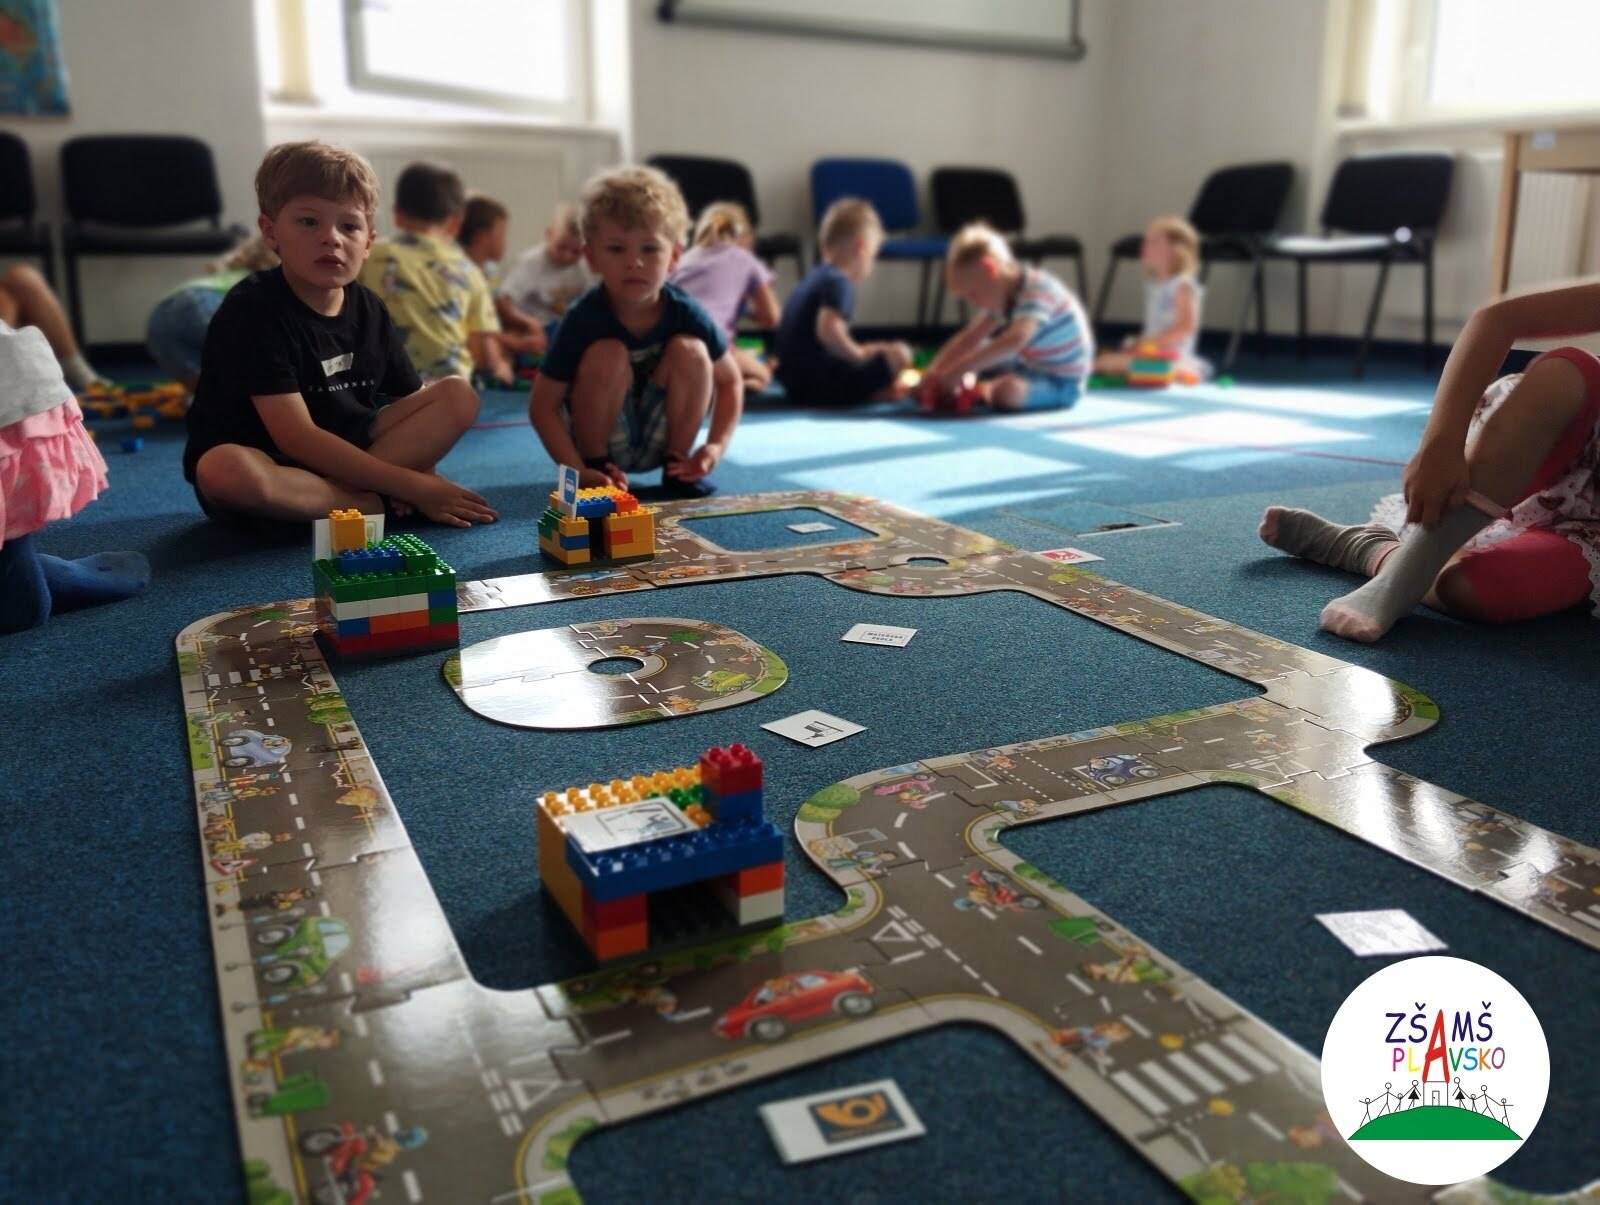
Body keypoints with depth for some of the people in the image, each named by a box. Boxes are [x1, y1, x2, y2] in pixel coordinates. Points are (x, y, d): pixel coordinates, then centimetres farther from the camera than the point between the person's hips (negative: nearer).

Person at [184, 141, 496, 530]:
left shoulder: (368, 310, 1)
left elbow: (415, 401, 5)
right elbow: (296, 438, -25)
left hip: (343, 452, 6)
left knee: (459, 395, -6)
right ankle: (378, 503, -21)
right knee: (225, 469, -41)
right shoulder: (252, 310, -18)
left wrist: (420, 472, -18)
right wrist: (411, 484, -27)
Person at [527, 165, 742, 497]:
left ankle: (676, 464, -4)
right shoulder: (583, 320, -23)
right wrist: (580, 472, -28)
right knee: (609, 354, -28)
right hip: (599, 440, -2)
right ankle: (595, 464, -10)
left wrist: (717, 445, -14)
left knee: (690, 350, -20)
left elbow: (730, 380, -1)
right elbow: (542, 405, -19)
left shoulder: (686, 313, -16)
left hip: (658, 441, 3)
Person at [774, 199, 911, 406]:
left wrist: (860, 351, 23)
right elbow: (827, 330, -29)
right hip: (822, 385, -10)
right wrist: (860, 354, -13)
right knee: (899, 354, -10)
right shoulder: (838, 283, -12)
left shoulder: (813, 278, 17)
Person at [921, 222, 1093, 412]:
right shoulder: (1003, 297, 2)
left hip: (1061, 383, -9)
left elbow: (1015, 341, -43)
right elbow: (968, 339, 1)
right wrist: (934, 371, -13)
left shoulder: (1039, 291, -26)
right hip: (1031, 368, 9)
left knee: (1007, 391, -37)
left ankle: (985, 390, -8)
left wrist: (959, 370, -47)